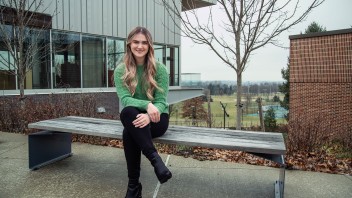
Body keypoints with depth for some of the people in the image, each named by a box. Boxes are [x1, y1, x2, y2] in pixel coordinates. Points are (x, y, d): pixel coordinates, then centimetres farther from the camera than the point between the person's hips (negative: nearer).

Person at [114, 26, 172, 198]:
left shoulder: (159, 69, -5)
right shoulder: (121, 70, -1)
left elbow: (161, 102, -11)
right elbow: (124, 99, -13)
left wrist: (148, 116, -33)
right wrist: (146, 105, -34)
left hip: (157, 118, -2)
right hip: (133, 117, 2)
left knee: (129, 132, -33)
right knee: (127, 112, -35)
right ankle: (155, 158, -33)